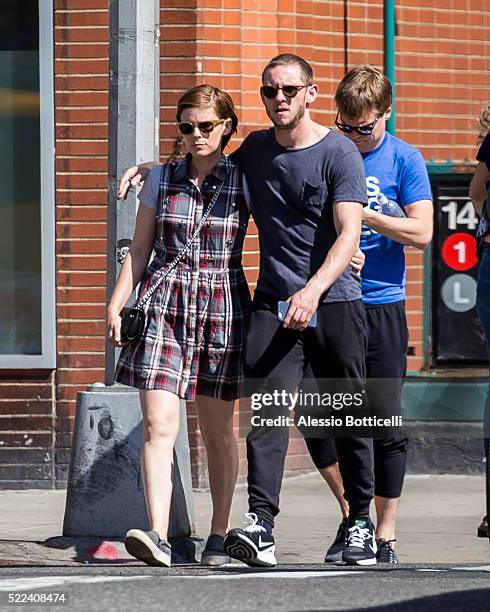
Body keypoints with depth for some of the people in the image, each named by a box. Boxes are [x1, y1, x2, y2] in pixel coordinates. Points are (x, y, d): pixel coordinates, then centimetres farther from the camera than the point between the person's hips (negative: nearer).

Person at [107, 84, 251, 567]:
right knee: (158, 424, -13)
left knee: (217, 432, 6)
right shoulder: (161, 179, 8)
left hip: (222, 309, -1)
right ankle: (158, 536, -22)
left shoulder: (245, 183, 3)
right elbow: (139, 250, 11)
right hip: (164, 305, 1)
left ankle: (218, 536, 17)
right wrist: (115, 305, 5)